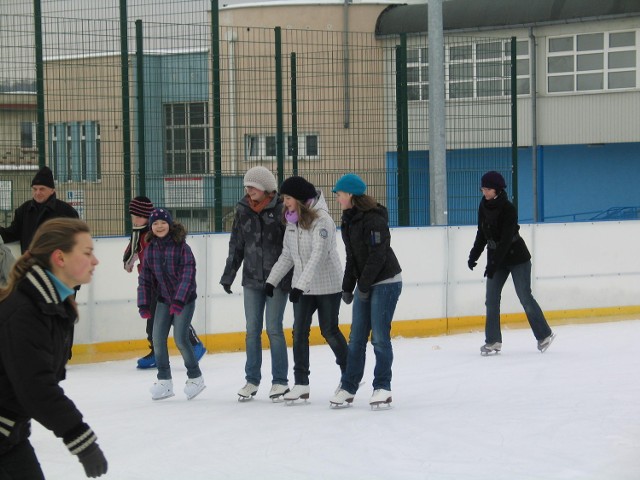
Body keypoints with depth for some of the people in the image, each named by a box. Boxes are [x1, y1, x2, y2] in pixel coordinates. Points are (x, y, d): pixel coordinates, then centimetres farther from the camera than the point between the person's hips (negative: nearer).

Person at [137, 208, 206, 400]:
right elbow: (145, 278, 7)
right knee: (158, 339, 0)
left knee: (180, 339, -11)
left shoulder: (181, 247, -14)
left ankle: (195, 377, 7)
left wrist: (179, 300, -25)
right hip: (163, 299, 5)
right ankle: (164, 381, 12)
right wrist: (144, 304, 2)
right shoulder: (150, 249, 1)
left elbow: (188, 274, -19)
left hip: (185, 299, -5)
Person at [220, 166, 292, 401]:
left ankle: (280, 381, 7)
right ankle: (252, 380, 16)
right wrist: (228, 275, 10)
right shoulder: (243, 210, 4)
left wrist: (295, 278, -9)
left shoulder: (281, 210, -10)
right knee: (252, 330, 7)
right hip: (252, 279, 4)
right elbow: (236, 245, 11)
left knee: (274, 329, -3)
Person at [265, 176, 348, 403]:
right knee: (299, 332, 0)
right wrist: (272, 280, 6)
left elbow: (318, 255, -26)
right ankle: (301, 383, 3)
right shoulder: (292, 221, 5)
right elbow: (287, 255, 12)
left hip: (327, 285, -7)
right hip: (302, 287, 7)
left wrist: (301, 284, -32)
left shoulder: (321, 220, -18)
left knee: (329, 330, 4)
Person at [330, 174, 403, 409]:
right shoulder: (348, 221, 10)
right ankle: (348, 387, 11)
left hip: (385, 282, -9)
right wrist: (347, 287, 13)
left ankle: (382, 388, 1)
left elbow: (378, 255, -21)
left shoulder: (374, 219, -18)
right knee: (356, 337, 7)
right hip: (365, 284, 9)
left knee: (380, 337, -6)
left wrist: (364, 285, -19)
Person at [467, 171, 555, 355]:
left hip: (517, 258, -6)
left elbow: (506, 239, -25)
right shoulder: (484, 207, 0)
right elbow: (482, 234, 11)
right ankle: (493, 341, 3)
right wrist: (474, 255, 2)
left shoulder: (508, 209, -21)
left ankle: (544, 335, 13)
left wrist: (493, 264, -28)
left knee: (525, 297, -2)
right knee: (491, 298, -1)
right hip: (496, 258, 6)